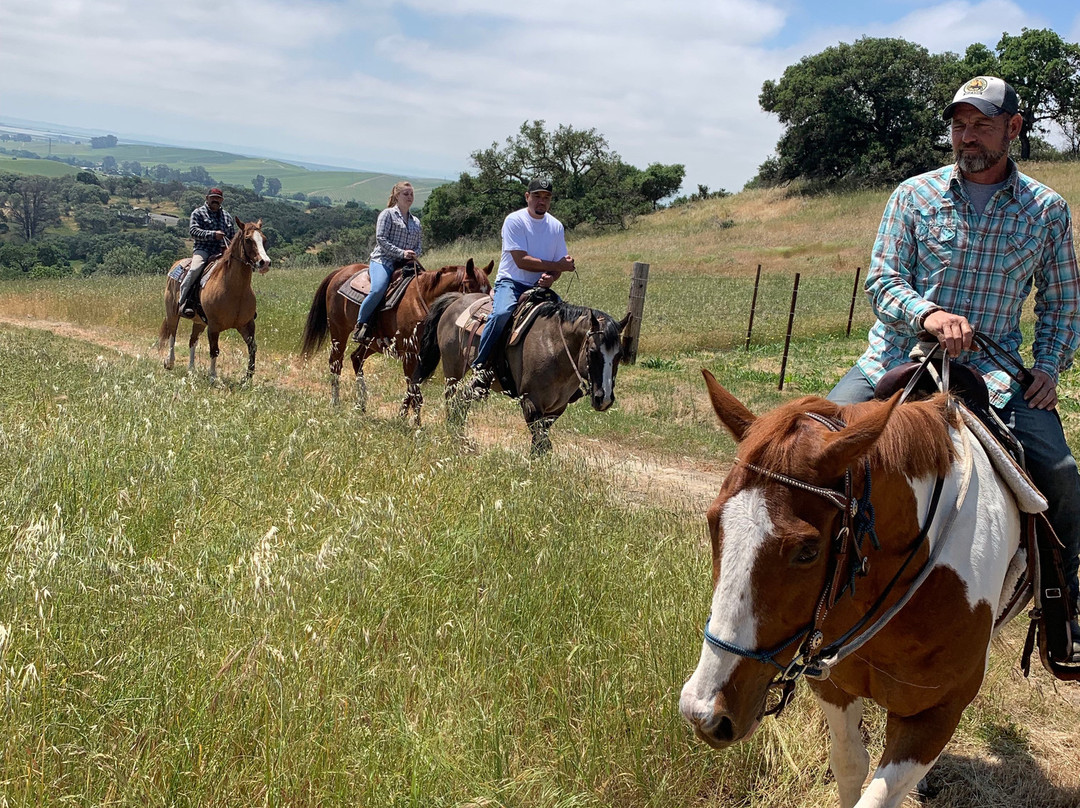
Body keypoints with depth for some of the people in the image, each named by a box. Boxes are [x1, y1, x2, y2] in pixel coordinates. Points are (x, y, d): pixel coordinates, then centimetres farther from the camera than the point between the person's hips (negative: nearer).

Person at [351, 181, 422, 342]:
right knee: (378, 290, -32)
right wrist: (401, 253, -15)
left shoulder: (416, 221, 23)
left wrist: (414, 255, -2)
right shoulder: (388, 214, 4)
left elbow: (420, 245, 23)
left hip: (406, 264, 6)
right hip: (383, 260, -6)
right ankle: (360, 325, -17)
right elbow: (381, 238, -6)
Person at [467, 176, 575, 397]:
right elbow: (521, 261, -17)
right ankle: (481, 366, -21)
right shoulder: (514, 221, -8)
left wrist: (550, 278, -16)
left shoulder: (556, 226, 8)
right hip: (511, 282, -5)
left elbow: (560, 265, 8)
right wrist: (557, 266, -15)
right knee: (502, 313, -35)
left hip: (540, 287, 5)